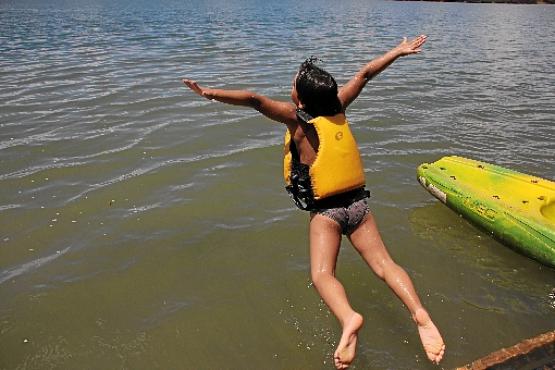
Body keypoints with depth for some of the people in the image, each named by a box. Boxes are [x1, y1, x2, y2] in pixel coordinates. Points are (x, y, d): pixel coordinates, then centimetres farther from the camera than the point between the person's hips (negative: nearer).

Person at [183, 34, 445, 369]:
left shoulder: (298, 119, -11)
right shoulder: (338, 107, 3)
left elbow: (256, 100, -22)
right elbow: (365, 74, 14)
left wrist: (211, 93, -20)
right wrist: (398, 52, 26)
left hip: (326, 212, -5)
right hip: (359, 203, 6)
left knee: (322, 275, -12)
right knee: (384, 264, 0)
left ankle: (348, 317, -38)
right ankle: (420, 314, -18)